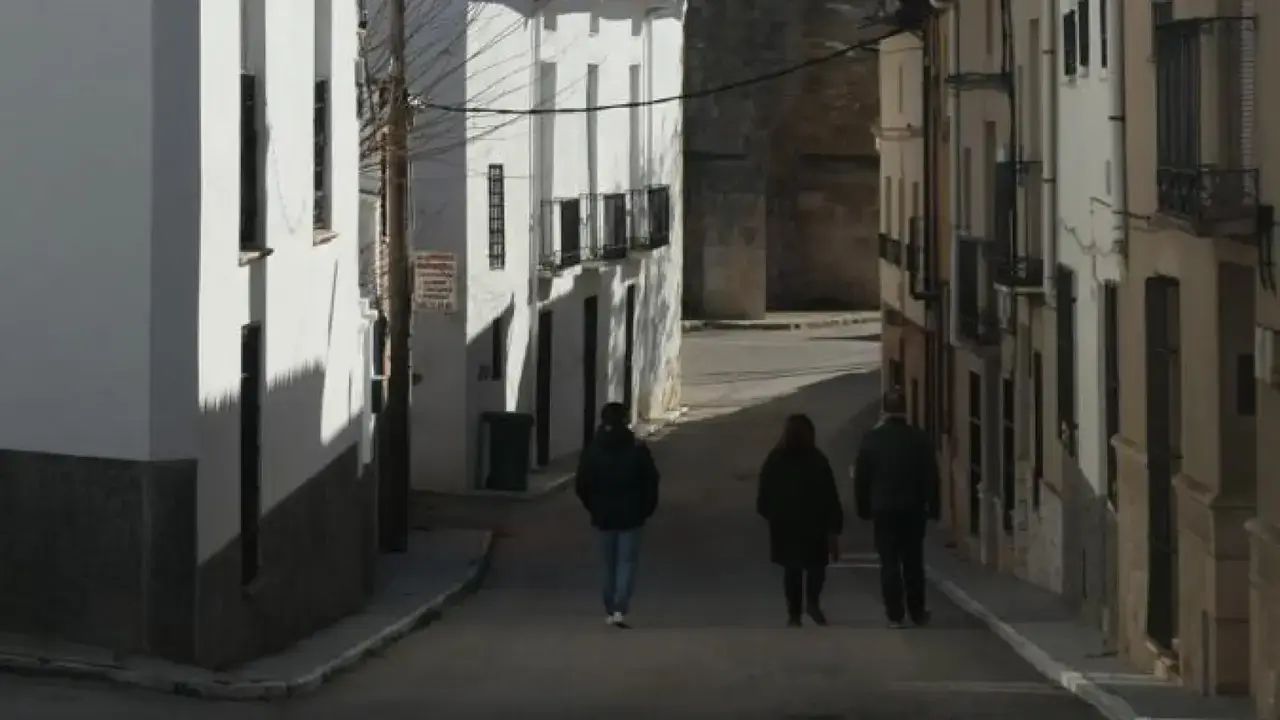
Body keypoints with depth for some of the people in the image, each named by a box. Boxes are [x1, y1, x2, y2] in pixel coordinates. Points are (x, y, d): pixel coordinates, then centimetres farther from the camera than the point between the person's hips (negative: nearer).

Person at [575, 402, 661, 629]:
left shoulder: (592, 451, -2)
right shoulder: (637, 449, -7)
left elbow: (582, 485, 0)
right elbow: (651, 482, -6)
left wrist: (593, 508, 14)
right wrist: (646, 509, 7)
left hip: (604, 516, 2)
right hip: (630, 516, -2)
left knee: (610, 563, 13)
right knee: (628, 561, 0)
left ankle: (610, 611, 16)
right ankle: (620, 610, -15)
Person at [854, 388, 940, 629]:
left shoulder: (871, 439, -6)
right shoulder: (920, 439, -4)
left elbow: (861, 477, -2)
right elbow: (931, 476, 0)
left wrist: (864, 508, 8)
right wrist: (932, 507, 7)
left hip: (883, 509, -1)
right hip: (913, 509, 1)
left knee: (889, 562, 1)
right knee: (913, 561, 11)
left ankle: (895, 615, -3)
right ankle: (917, 612, 15)